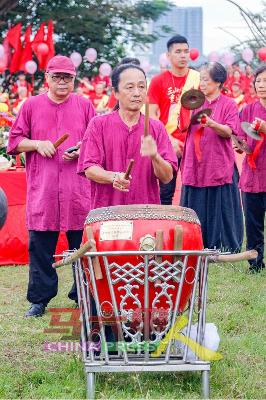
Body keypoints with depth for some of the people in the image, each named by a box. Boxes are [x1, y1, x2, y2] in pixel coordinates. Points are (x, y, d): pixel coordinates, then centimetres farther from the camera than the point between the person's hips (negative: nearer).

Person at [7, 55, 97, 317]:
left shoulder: (85, 106, 9)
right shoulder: (31, 106, 8)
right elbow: (15, 141, 9)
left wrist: (83, 149, -9)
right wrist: (37, 144, -9)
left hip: (78, 190, 0)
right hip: (41, 190, 0)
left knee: (82, 245, 0)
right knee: (40, 246, 1)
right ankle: (39, 299, 10)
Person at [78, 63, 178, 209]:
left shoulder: (157, 128, 8)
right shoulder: (98, 125, 4)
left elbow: (167, 177, 2)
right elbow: (89, 170, -2)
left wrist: (154, 157, -18)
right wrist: (113, 177, -21)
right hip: (106, 209, -2)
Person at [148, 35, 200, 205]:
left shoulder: (198, 79, 5)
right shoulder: (158, 81, 0)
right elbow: (152, 114, -2)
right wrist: (169, 139, -12)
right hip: (167, 145, -1)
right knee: (166, 192, 4)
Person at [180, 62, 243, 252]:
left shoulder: (229, 104, 1)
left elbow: (228, 131, -11)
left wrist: (211, 124, -29)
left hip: (220, 168, -4)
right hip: (195, 166, 4)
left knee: (220, 211, -3)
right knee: (195, 213, 5)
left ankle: (225, 251, 4)